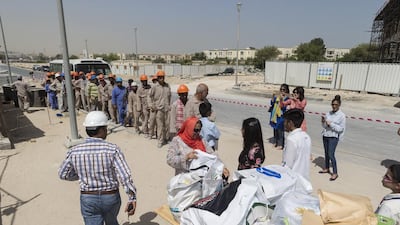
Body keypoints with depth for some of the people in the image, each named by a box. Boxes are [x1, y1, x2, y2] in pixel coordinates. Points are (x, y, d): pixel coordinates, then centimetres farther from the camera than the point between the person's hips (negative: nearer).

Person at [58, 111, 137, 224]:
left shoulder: (74, 151, -11)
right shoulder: (112, 149, -19)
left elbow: (63, 174, 4)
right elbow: (125, 176, -24)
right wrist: (132, 198, -19)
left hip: (88, 199, 1)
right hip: (111, 197, 0)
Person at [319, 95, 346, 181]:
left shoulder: (342, 115, -8)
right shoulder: (328, 113, 4)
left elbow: (341, 128, -13)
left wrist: (331, 124, -20)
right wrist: (323, 121, -11)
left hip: (333, 137, -5)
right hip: (325, 135, 5)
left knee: (331, 154, -8)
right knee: (326, 153, 15)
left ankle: (335, 173, 4)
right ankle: (326, 168, 31)